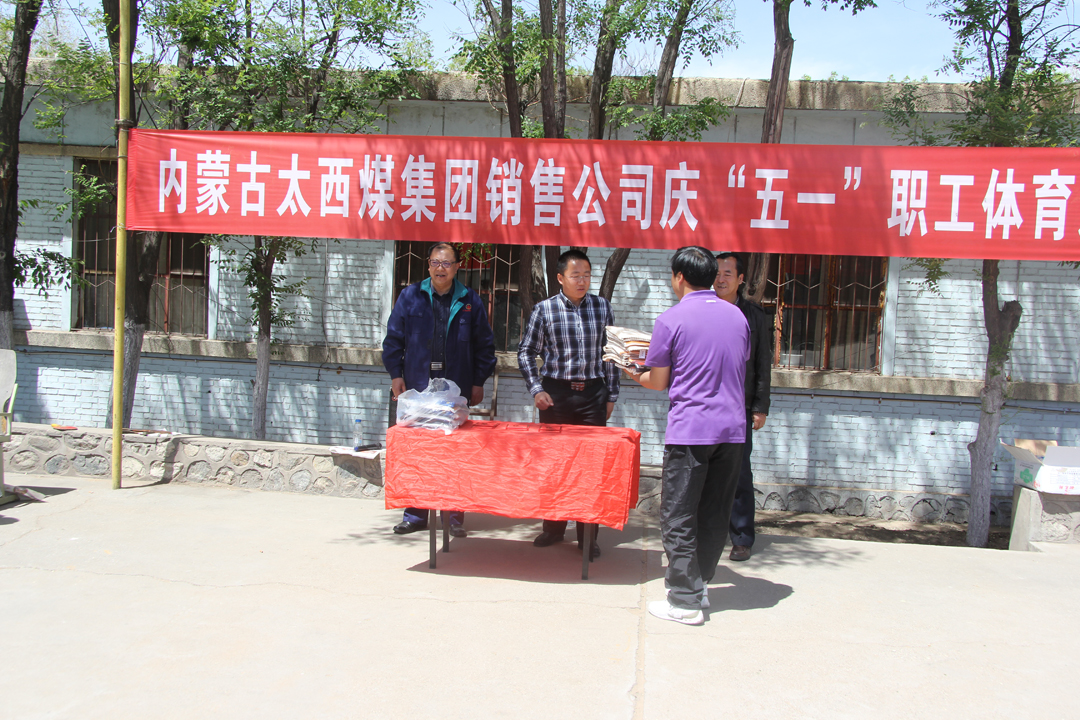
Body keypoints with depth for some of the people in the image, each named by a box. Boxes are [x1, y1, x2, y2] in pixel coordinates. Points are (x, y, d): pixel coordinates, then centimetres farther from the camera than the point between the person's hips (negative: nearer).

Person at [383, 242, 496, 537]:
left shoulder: (470, 301, 5)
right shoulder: (410, 297, 6)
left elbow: (484, 345, 8)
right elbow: (394, 338, 8)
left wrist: (478, 381, 5)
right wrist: (396, 374, 2)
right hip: (417, 388, 1)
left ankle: (454, 515, 12)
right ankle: (416, 513, 15)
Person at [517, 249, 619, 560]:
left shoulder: (602, 306, 5)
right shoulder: (544, 309, -2)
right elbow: (526, 352, 5)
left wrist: (611, 394, 8)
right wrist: (536, 390, -5)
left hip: (593, 394, 1)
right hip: (556, 394, -1)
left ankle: (587, 534, 12)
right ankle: (554, 527, 22)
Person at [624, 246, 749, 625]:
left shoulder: (671, 319, -6)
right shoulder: (737, 316, 9)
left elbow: (659, 382, -1)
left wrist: (635, 375, 20)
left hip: (690, 429, -5)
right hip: (733, 427, 6)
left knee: (678, 517, 2)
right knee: (715, 515, 13)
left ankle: (685, 600, 3)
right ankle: (699, 584, 23)